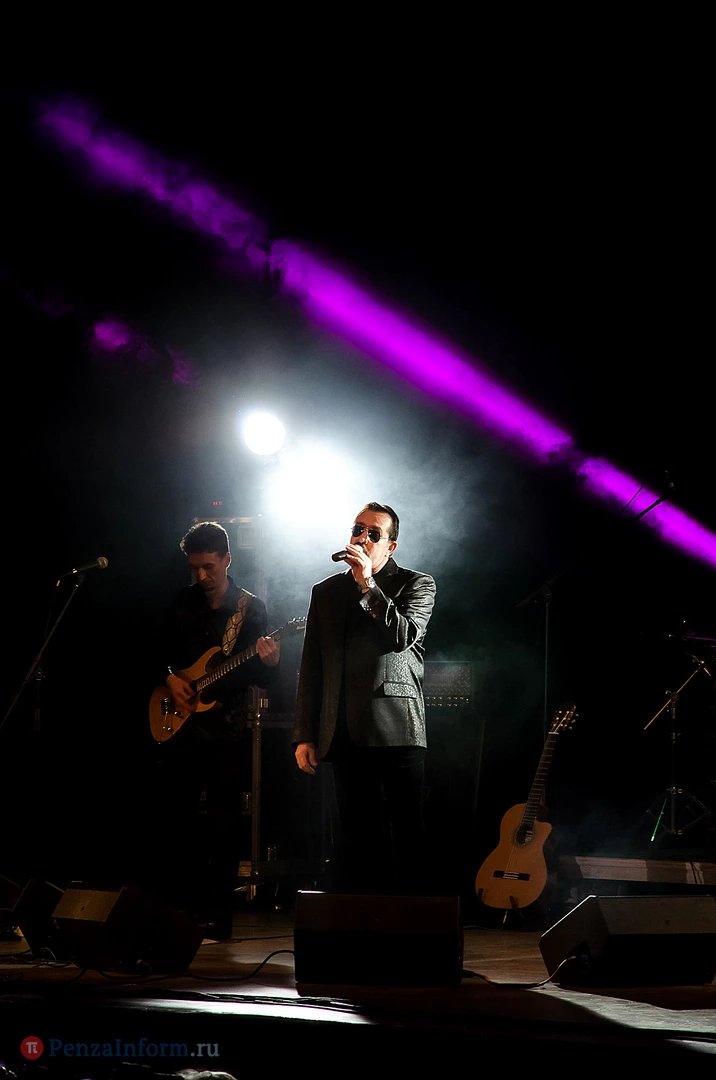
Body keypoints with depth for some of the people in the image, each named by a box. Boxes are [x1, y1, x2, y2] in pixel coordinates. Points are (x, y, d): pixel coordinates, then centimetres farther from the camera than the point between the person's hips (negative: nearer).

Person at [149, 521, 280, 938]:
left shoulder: (251, 608, -2)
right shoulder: (183, 603, 9)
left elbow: (264, 680, -4)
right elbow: (162, 651, 19)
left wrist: (270, 663, -26)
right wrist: (171, 678, -1)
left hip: (225, 730, -4)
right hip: (179, 724, 4)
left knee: (222, 825, -3)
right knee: (174, 821, 7)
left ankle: (216, 919, 1)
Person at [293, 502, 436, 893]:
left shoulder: (416, 585, 7)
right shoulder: (326, 591, 17)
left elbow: (403, 635, -11)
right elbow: (311, 668, 15)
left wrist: (367, 585, -12)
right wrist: (304, 735, 9)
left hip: (397, 729, -3)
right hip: (346, 735, 4)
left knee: (407, 832, -5)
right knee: (358, 835, 4)